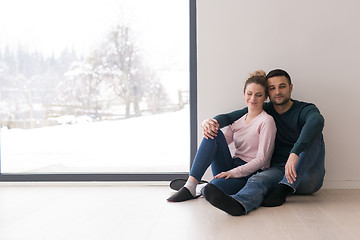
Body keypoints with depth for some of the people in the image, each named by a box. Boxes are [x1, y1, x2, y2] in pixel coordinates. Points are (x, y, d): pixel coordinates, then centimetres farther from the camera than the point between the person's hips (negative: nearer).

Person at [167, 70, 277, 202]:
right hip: (232, 169, 6)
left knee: (214, 187, -37)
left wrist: (233, 173, -21)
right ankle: (190, 185, -26)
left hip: (251, 174, -6)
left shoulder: (266, 121, -4)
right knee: (214, 134, -19)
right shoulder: (238, 119, 17)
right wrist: (207, 124, -9)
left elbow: (262, 159, -11)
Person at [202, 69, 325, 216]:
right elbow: (228, 117, 9)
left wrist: (294, 154, -45)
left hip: (308, 177, -2)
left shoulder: (305, 110, -3)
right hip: (279, 170, 2)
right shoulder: (263, 111, 11)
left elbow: (317, 121, -29)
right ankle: (238, 203, -66)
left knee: (313, 133, -26)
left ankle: (284, 189, -35)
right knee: (258, 180, -31)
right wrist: (215, 122, -17)